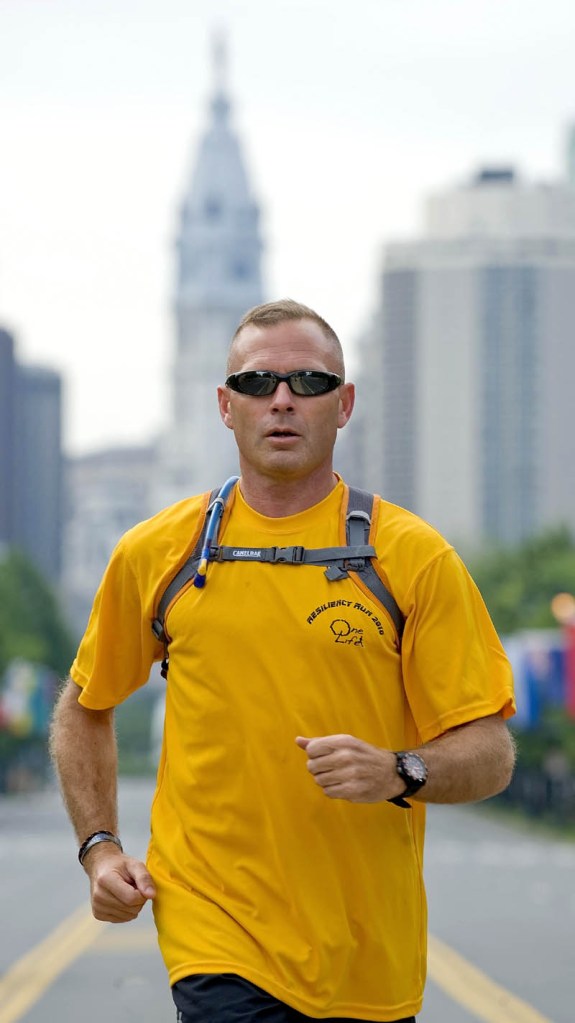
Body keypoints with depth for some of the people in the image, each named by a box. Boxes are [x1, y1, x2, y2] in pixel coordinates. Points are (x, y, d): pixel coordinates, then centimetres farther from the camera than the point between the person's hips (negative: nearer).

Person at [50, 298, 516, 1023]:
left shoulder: (416, 557, -1)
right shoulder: (153, 554, 4)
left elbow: (489, 754, -3)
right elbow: (83, 711, 19)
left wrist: (400, 772, -22)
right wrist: (100, 848, 8)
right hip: (215, 929, 0)